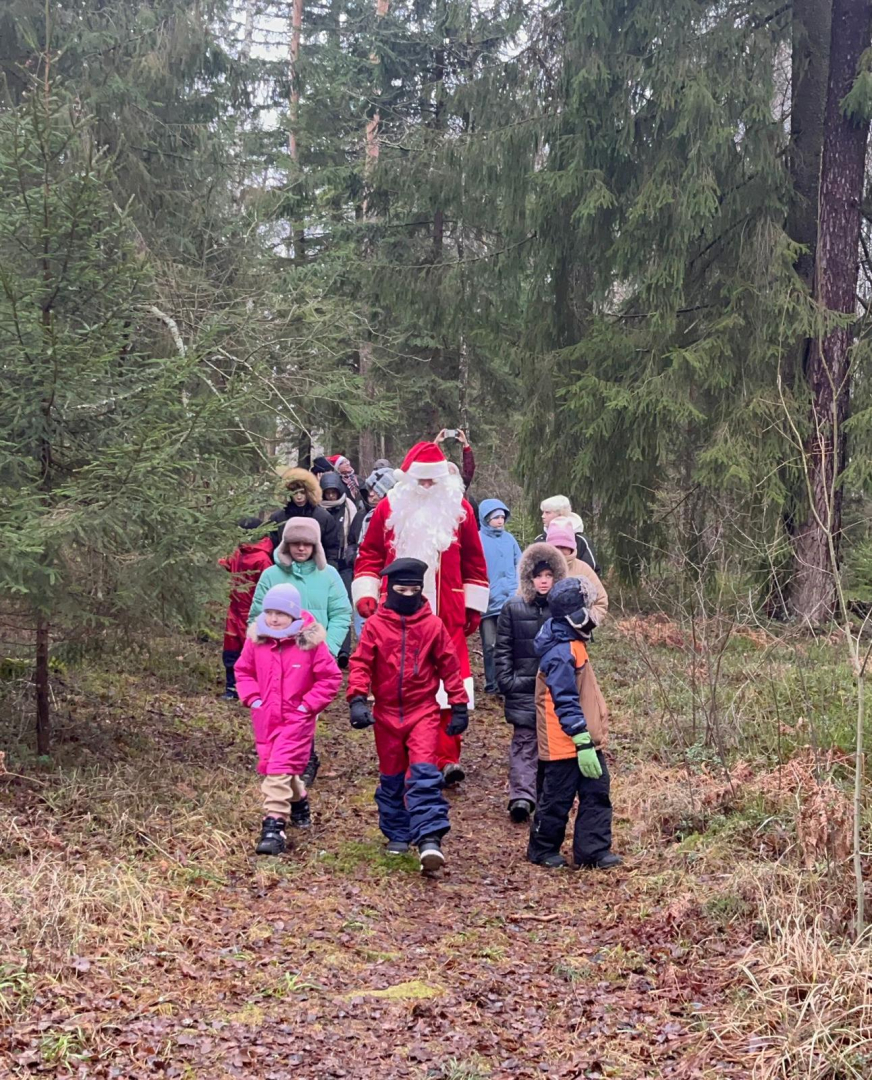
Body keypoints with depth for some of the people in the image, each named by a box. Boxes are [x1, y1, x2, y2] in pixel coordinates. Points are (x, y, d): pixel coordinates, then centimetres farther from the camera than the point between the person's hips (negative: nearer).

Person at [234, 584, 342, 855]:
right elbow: (243, 670, 12)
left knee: (280, 769, -14)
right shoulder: (257, 639, -2)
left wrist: (308, 704, -10)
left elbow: (331, 678, -6)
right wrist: (252, 698, 0)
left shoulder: (310, 642, -12)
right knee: (269, 766, 15)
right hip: (265, 718, 5)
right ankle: (298, 800, 43)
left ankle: (274, 826, -13)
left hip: (297, 719, -5)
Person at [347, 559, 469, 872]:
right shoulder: (375, 625, -2)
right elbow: (360, 664, -4)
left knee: (424, 773, -16)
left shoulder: (433, 625, -1)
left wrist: (459, 706, 4)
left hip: (423, 711, -2)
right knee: (391, 778, 12)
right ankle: (397, 835, 27)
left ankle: (429, 838, -20)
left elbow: (449, 666, 4)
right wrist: (357, 700, -18)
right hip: (386, 713, 2)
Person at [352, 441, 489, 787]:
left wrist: (473, 605, 12)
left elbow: (474, 561, 12)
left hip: (447, 615, 0)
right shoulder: (389, 508, 6)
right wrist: (365, 593, 0)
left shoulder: (458, 508, 7)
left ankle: (447, 759, -6)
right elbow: (369, 554, 11)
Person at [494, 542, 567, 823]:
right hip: (523, 689, -2)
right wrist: (506, 681, -6)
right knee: (524, 742, -3)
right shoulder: (513, 608, 0)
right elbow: (502, 650, 2)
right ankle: (521, 796, -9)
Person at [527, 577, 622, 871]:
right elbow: (566, 702, -24)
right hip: (566, 744, -9)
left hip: (586, 739, 9)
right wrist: (583, 742, -24)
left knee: (596, 793, 9)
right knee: (557, 799, 6)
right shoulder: (560, 652, -22)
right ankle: (543, 849, 22)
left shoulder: (571, 643, 10)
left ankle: (594, 849, 14)